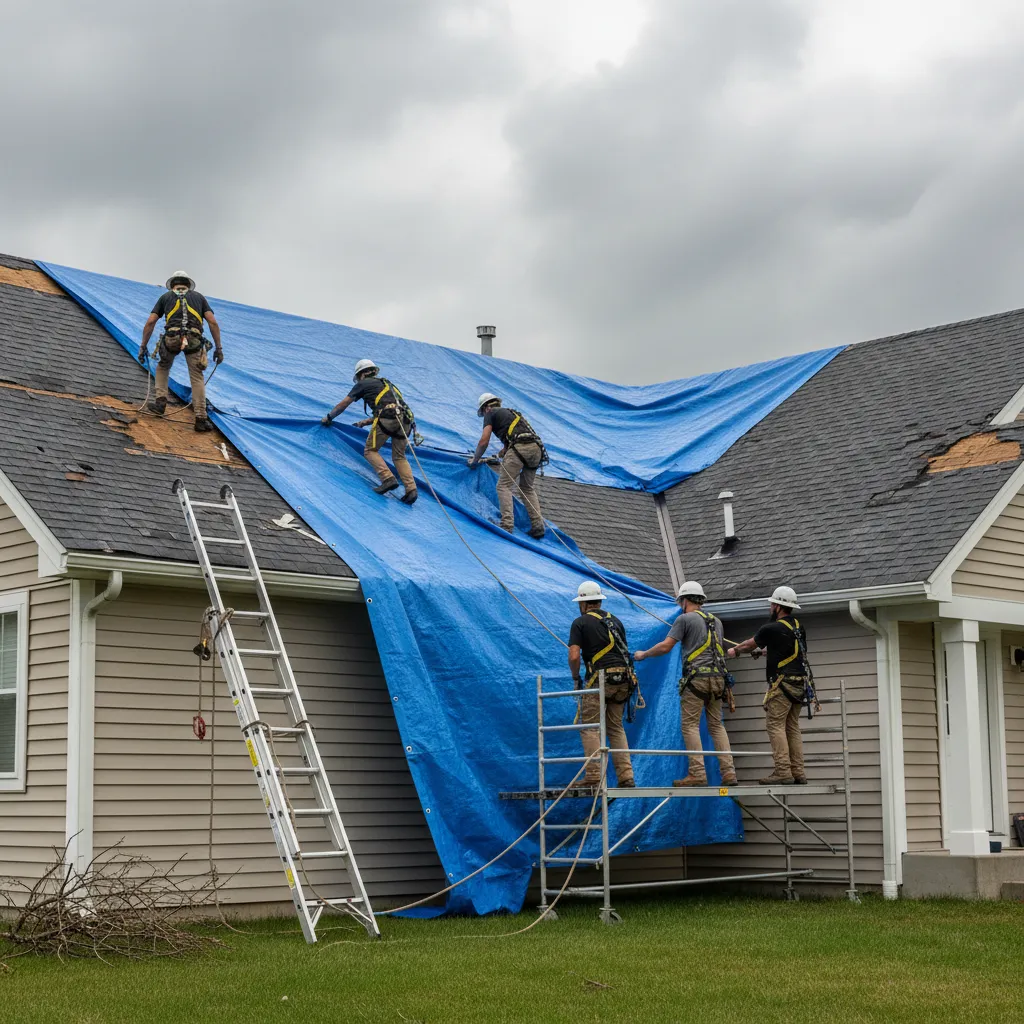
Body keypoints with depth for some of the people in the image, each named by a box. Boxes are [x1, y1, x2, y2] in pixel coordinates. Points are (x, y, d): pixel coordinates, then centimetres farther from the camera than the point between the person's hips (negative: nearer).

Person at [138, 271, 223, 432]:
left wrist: (143, 346, 20)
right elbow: (213, 323, 14)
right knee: (197, 378, 9)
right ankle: (201, 418, 1)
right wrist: (218, 348, 14)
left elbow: (150, 323, 16)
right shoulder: (199, 296, 26)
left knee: (163, 367, 29)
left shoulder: (165, 296, 25)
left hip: (171, 338, 0)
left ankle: (160, 402, 18)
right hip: (194, 339, 0)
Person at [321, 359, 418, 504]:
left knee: (370, 450, 6)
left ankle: (388, 479, -14)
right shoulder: (385, 383, 36)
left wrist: (329, 418, 37)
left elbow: (343, 405, 23)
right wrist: (365, 422, 45)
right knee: (399, 456, 12)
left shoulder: (363, 384, 18)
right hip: (405, 419, 6)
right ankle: (411, 490, -5)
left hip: (387, 419, -6)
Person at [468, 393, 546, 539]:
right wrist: (503, 452, 53)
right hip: (537, 448, 7)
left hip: (520, 447, -7)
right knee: (528, 488, 18)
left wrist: (475, 460, 19)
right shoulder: (510, 412, 35)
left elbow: (484, 441, 8)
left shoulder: (491, 413, 14)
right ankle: (538, 526, 8)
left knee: (504, 486, -3)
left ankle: (507, 525, -15)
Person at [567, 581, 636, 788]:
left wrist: (576, 678, 7)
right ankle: (626, 777, 5)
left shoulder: (580, 623, 1)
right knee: (616, 728, 13)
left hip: (600, 678, -6)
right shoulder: (615, 621, 19)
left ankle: (593, 777, -7)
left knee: (590, 729, 0)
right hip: (623, 679, 6)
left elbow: (574, 656, -9)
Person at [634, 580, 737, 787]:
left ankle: (697, 773, -13)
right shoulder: (716, 621, 20)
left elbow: (665, 647, -6)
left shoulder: (685, 619, -1)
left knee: (690, 725, -5)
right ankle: (729, 772, 1)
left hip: (696, 677, -7)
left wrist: (643, 654, 9)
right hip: (718, 678, 7)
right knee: (716, 725, 9)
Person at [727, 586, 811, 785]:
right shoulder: (798, 627, 13)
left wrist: (734, 651, 29)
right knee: (792, 727, 10)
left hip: (783, 682, -8)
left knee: (775, 724, -8)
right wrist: (763, 651, 44)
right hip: (799, 683, 8)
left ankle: (783, 772, -15)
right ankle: (798, 773, 6)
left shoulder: (772, 629, -9)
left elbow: (749, 644, 9)